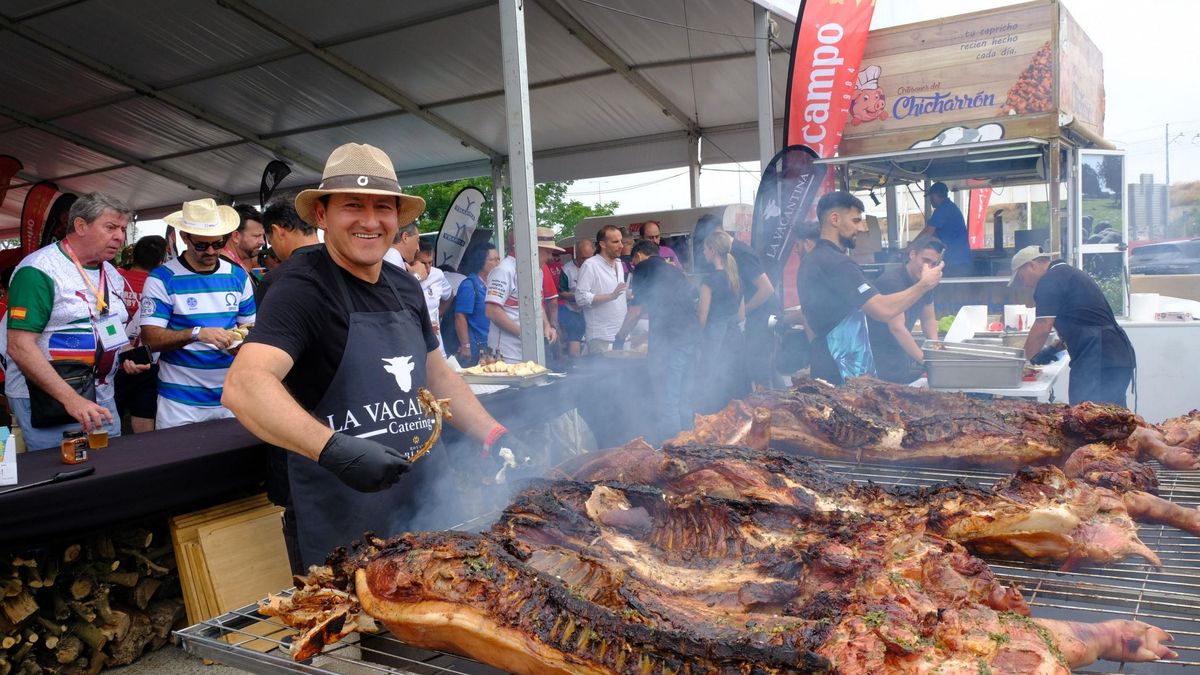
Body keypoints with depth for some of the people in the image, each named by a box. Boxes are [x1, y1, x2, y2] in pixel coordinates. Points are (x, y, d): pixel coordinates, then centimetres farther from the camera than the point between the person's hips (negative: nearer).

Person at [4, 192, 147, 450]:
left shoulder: (113, 274, 12)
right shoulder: (39, 271, -14)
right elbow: (20, 346, -20)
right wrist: (71, 399, -28)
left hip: (102, 399, 7)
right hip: (47, 403, -7)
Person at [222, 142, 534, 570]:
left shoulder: (405, 287, 7)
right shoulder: (304, 287, -15)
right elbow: (244, 387, -29)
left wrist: (494, 437, 8)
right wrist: (332, 448, -42)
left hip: (430, 503, 7)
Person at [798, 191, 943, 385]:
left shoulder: (810, 261, 12)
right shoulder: (837, 263, -18)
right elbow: (884, 310, -24)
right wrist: (924, 284, -11)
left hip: (823, 370, 10)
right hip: (846, 376, -10)